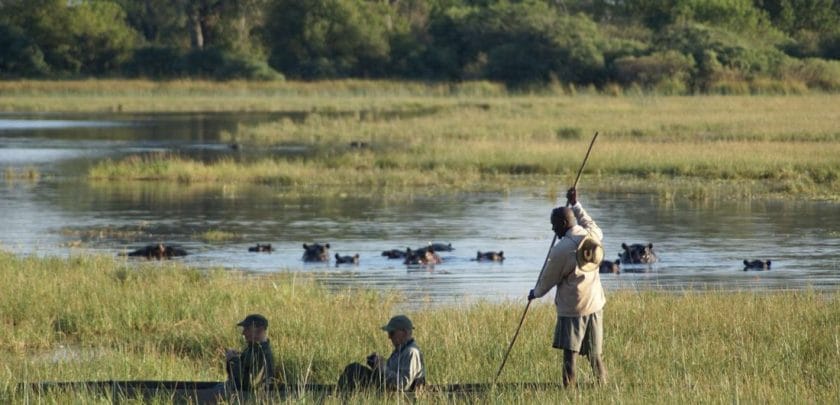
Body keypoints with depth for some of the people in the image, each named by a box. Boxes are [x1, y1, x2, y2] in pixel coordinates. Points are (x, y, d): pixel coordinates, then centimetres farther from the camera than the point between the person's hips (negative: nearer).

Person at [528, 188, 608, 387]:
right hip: (595, 304, 7)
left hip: (572, 308, -7)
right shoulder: (592, 236, 0)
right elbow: (591, 225, 28)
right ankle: (603, 385, 18)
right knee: (594, 353, 14)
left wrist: (536, 293, 14)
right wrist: (575, 205, 36)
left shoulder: (561, 249, -17)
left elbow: (548, 279, -4)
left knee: (569, 352, -4)